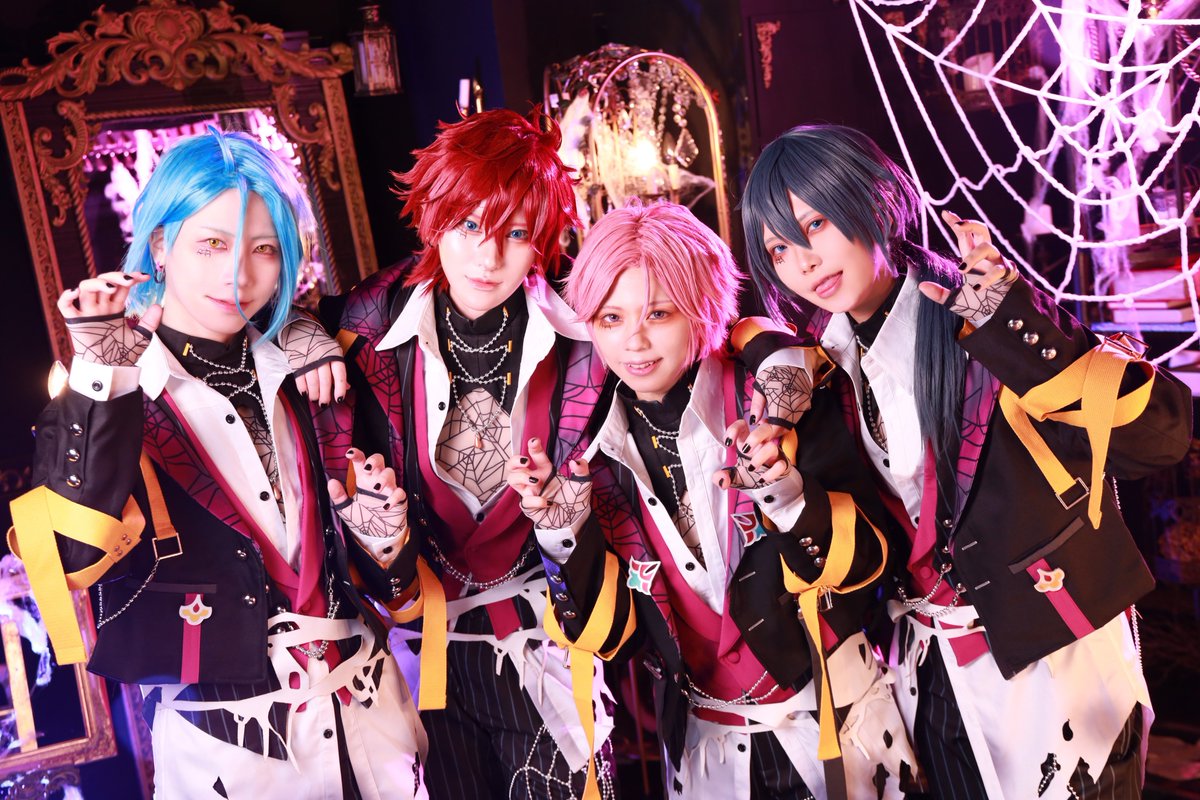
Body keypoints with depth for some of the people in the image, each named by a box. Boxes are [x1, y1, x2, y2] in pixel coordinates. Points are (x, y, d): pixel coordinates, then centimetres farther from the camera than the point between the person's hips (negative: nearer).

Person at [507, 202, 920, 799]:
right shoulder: (593, 445, -7)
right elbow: (608, 628, -4)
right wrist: (564, 536, -20)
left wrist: (789, 496, -33)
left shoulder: (774, 404, -16)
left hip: (831, 719, -2)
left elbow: (868, 554, -15)